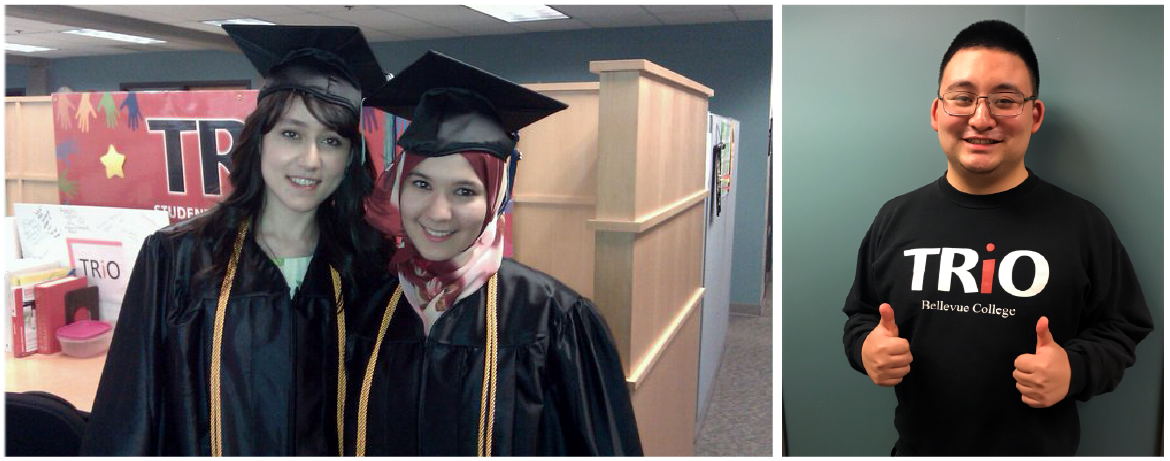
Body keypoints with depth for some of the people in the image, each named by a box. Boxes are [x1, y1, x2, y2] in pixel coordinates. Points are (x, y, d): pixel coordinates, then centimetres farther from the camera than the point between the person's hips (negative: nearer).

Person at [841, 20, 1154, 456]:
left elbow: (1124, 329, -1)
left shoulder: (1082, 224, -6)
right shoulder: (896, 219, -3)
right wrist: (865, 347, -15)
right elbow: (860, 314, 5)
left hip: (1041, 448, -1)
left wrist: (1075, 371, -19)